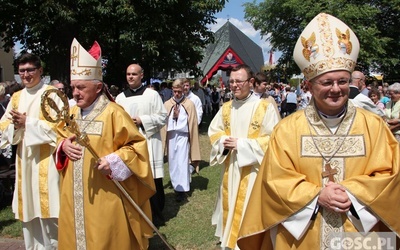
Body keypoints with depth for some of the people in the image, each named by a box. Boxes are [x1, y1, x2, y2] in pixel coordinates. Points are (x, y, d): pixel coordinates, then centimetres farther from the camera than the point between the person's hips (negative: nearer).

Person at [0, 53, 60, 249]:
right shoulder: (16, 97, 15)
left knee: (47, 210, -4)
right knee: (29, 209, 12)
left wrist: (27, 122, -16)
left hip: (46, 159, -6)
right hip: (24, 159, 6)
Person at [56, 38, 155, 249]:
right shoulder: (72, 113, 7)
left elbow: (137, 144, -12)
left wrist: (114, 161, -24)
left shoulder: (113, 113, -13)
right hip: (74, 195, 7)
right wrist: (64, 145, -2)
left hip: (105, 195, -6)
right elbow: (61, 137, 21)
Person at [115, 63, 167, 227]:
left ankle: (155, 216, 14)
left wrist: (142, 121, -11)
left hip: (148, 143, -3)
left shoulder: (152, 94, 2)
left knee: (152, 181, -1)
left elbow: (162, 117, -1)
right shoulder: (120, 98, 12)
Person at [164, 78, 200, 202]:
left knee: (182, 163, -4)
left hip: (183, 136, -3)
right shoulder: (167, 104, 5)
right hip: (171, 136, 3)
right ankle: (176, 185, 23)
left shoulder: (189, 104, -2)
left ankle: (182, 189, 2)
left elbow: (192, 123, -1)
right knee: (173, 162, 9)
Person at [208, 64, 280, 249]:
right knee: (230, 206, 15)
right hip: (230, 168, 6)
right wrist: (223, 141, -10)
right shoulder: (226, 108, 7)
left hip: (253, 169, -5)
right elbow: (214, 131, 14)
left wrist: (242, 144, -19)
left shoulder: (265, 107, -11)